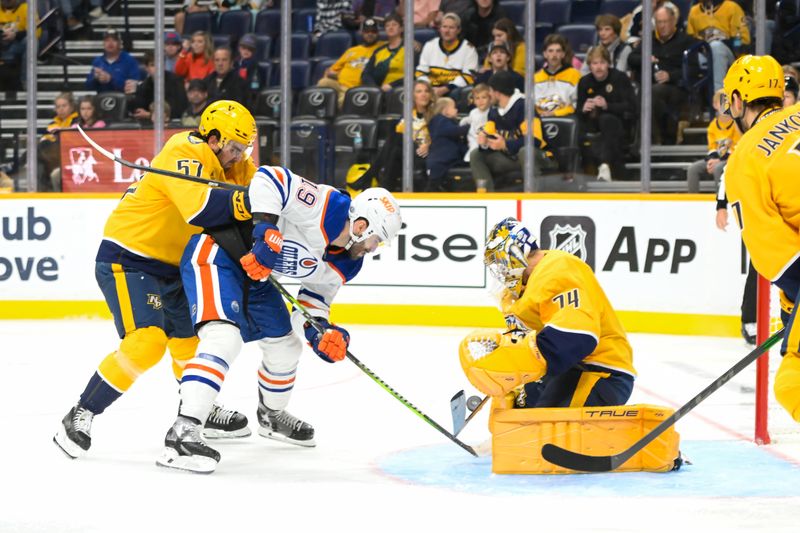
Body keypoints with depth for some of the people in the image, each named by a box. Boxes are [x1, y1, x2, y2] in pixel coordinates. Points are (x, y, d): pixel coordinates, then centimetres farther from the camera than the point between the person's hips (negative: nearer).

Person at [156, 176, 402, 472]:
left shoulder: (343, 266, 4)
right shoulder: (327, 207, -23)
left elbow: (312, 304, 10)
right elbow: (269, 178, -30)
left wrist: (322, 333, -11)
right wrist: (267, 232, -37)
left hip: (253, 273, 10)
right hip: (214, 254, -10)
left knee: (286, 345, 21)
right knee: (225, 338, -28)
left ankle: (272, 416, 49)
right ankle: (183, 432, -37)